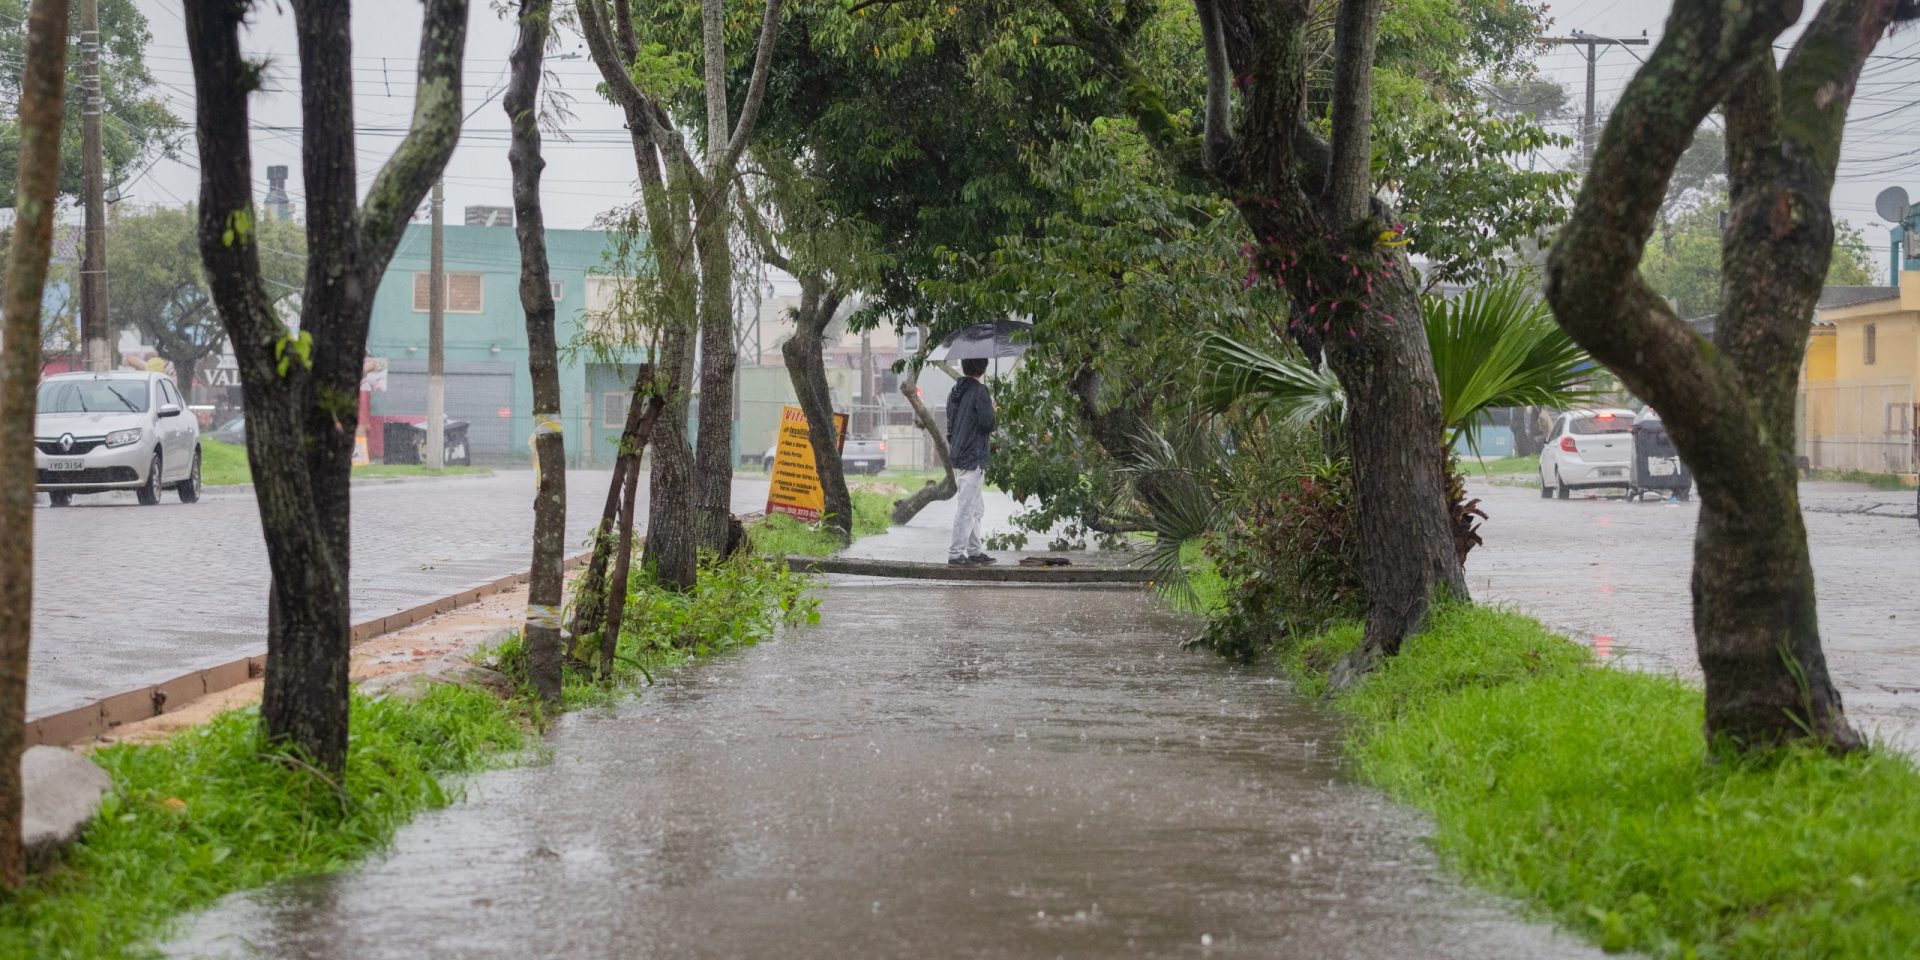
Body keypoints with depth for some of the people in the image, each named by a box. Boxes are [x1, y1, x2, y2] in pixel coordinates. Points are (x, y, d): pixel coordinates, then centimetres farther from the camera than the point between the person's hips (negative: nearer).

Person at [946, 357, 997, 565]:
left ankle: (974, 551, 20)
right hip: (974, 458, -9)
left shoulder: (955, 392, 12)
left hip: (958, 459, 9)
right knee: (966, 507, -6)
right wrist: (992, 409, 2)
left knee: (977, 508, 17)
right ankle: (956, 553, -7)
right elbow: (988, 424, -18)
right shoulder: (980, 391, -13)